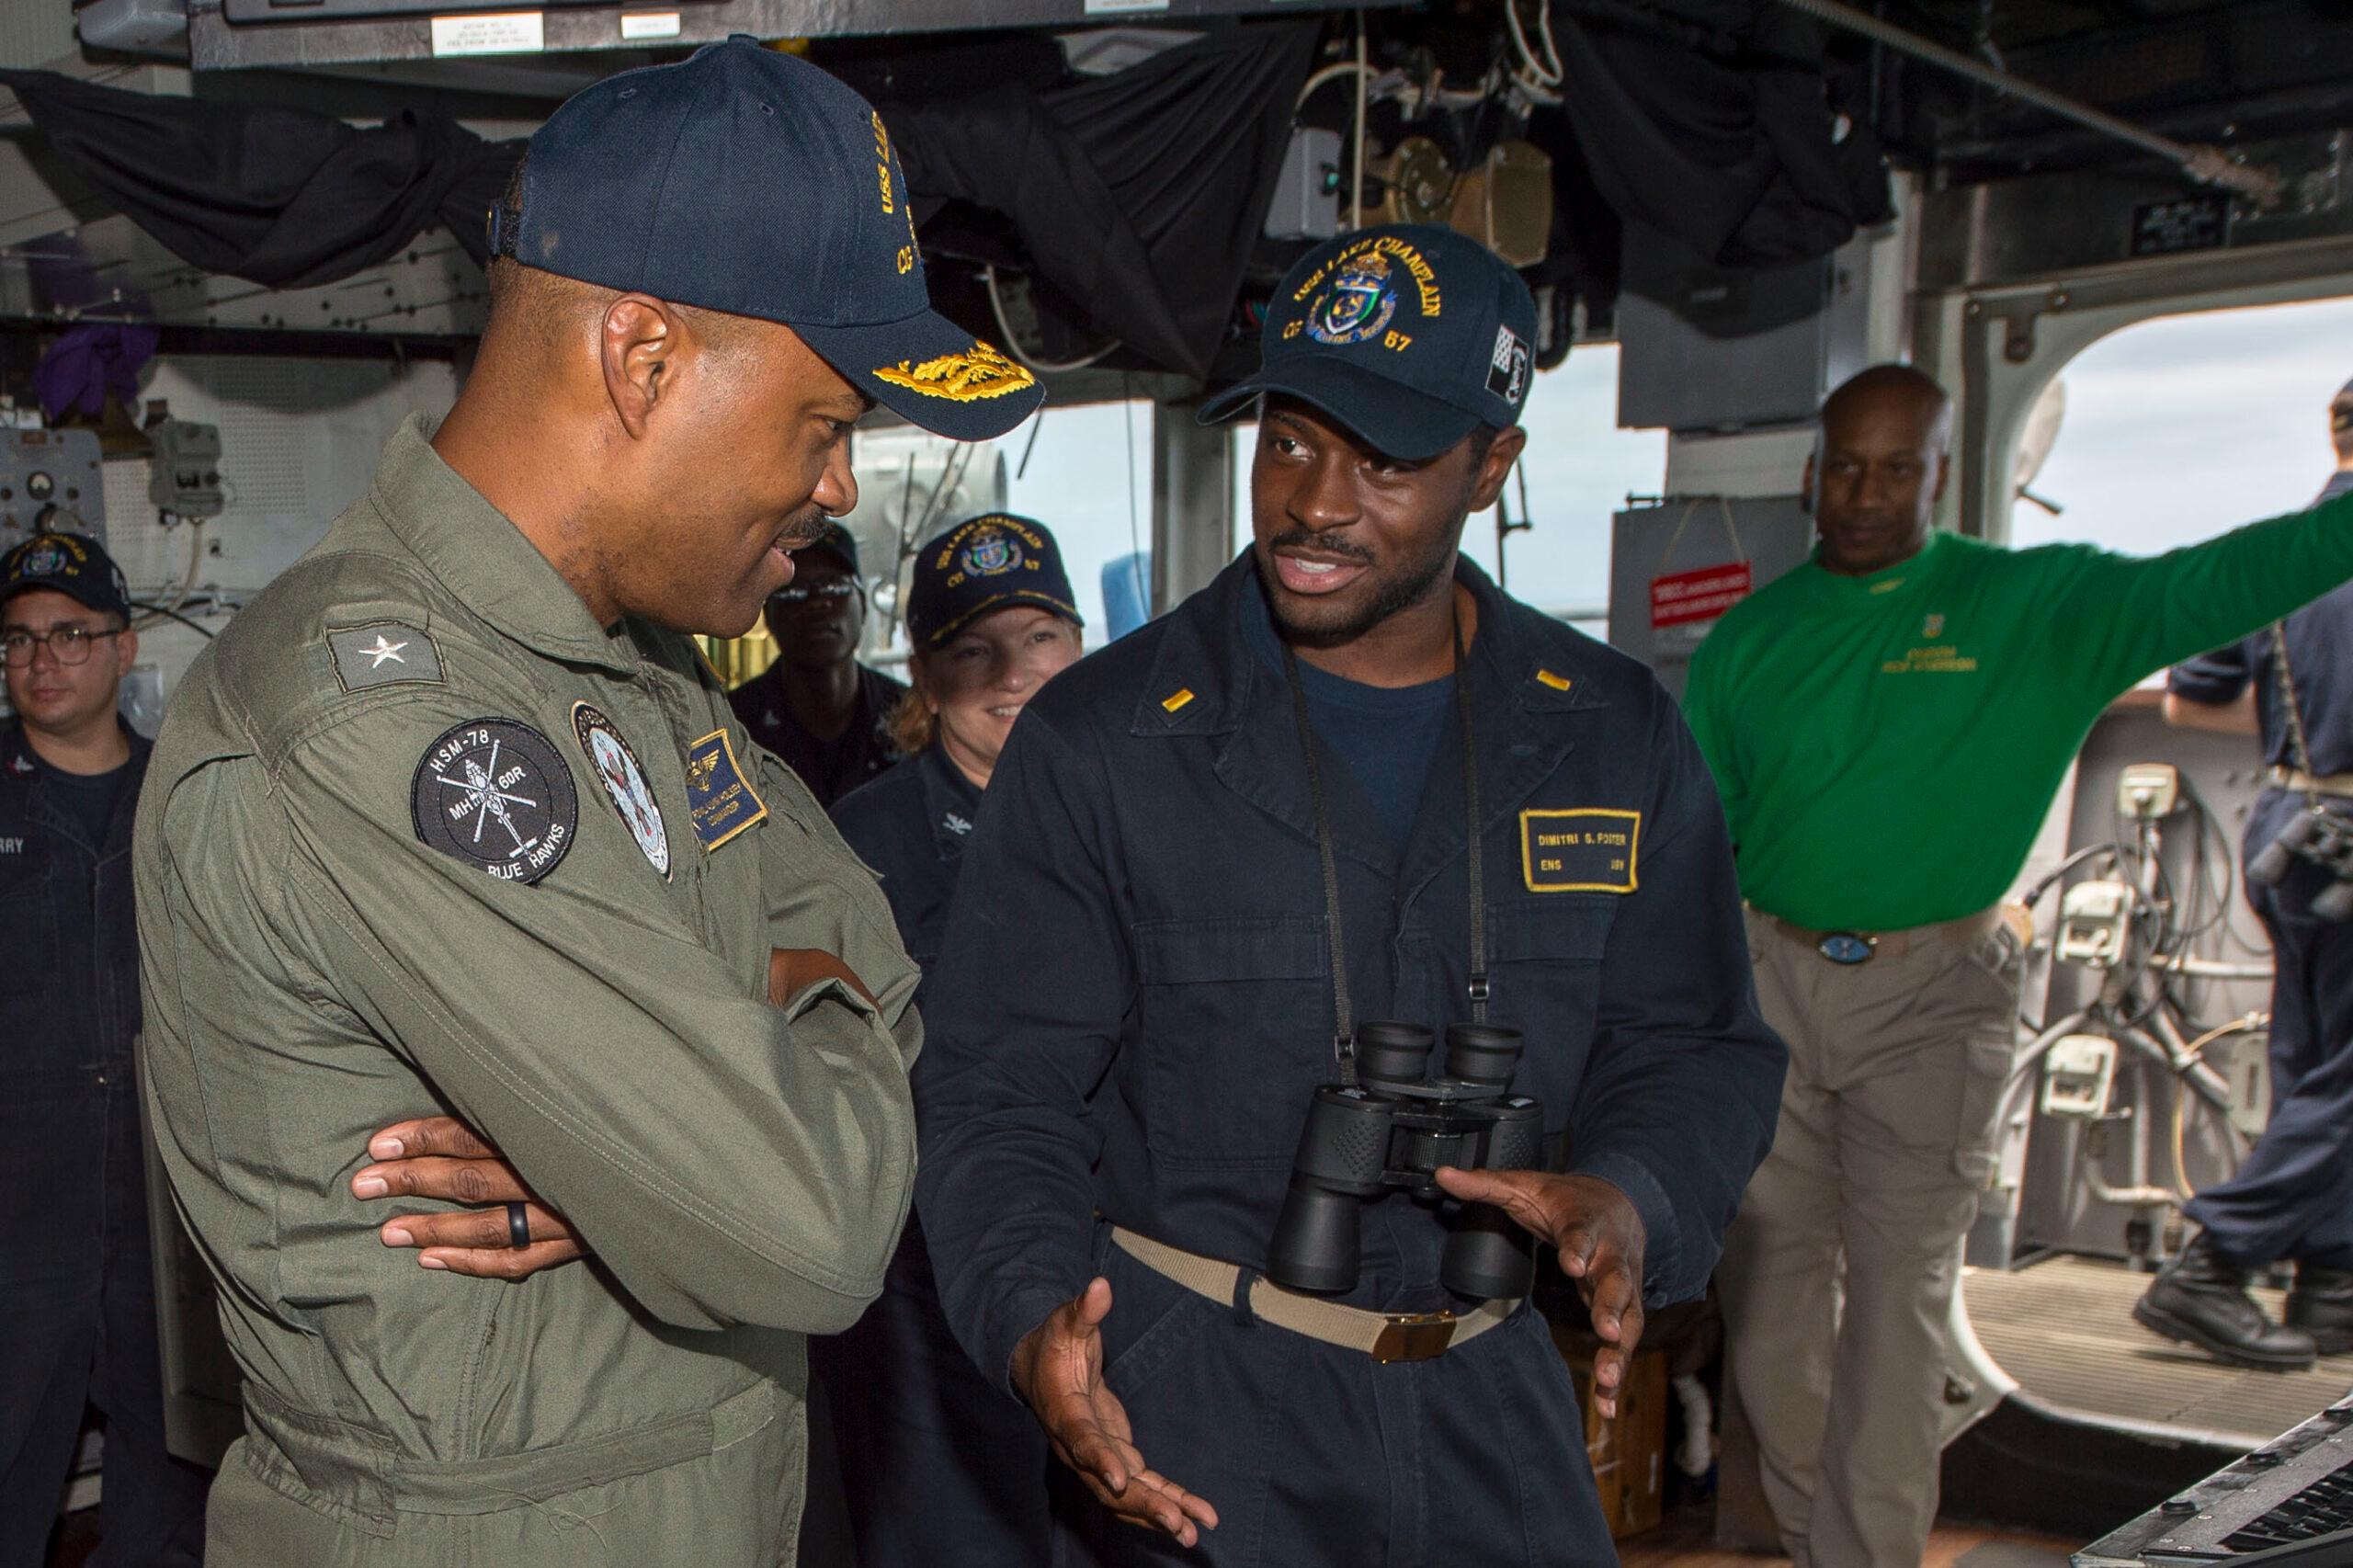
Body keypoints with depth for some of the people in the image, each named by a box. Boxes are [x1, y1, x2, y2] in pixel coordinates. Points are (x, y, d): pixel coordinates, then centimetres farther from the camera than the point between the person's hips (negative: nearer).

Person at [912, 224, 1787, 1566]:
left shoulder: (1616, 737, 1)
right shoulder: (1100, 741, -8)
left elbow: (1697, 1043, 4)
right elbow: (1000, 1089, -8)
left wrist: (1627, 1194, -18)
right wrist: (1034, 1320, -26)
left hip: (1495, 1401, 3)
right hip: (1188, 1415, -3)